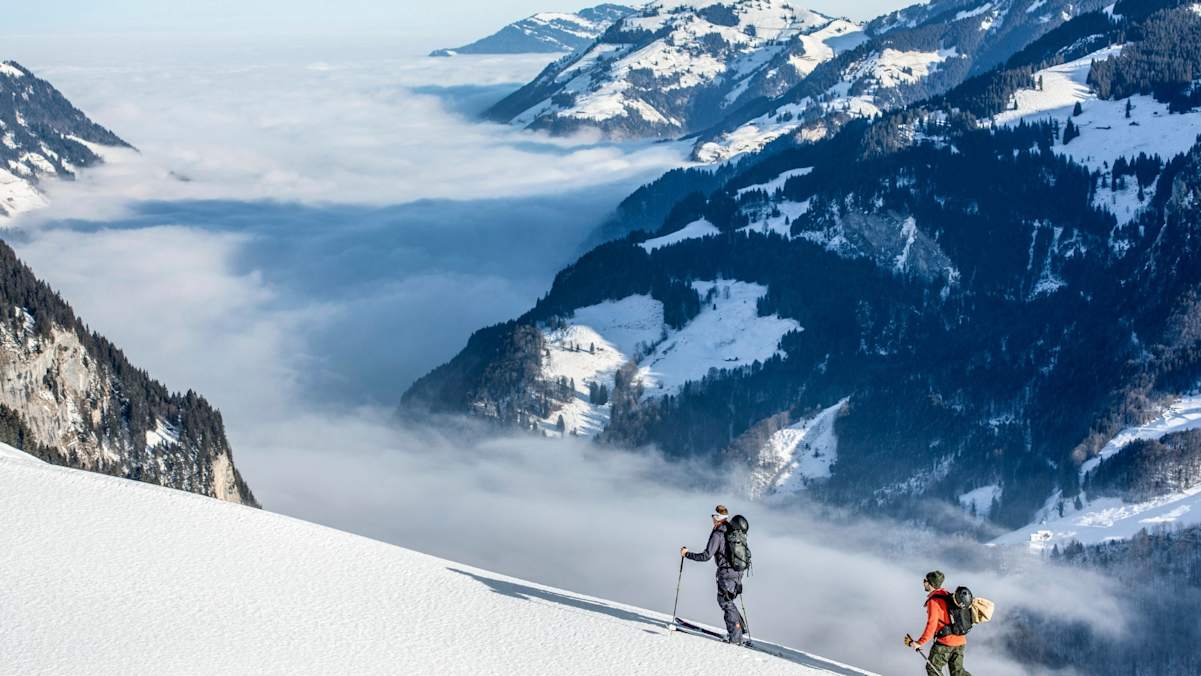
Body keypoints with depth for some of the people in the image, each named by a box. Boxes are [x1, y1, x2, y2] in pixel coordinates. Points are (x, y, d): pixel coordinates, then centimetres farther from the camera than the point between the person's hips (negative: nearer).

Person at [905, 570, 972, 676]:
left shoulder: (933, 601, -13)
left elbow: (932, 625, -20)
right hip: (961, 641, 8)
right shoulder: (948, 595, 13)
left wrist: (920, 642, -18)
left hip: (945, 641, -8)